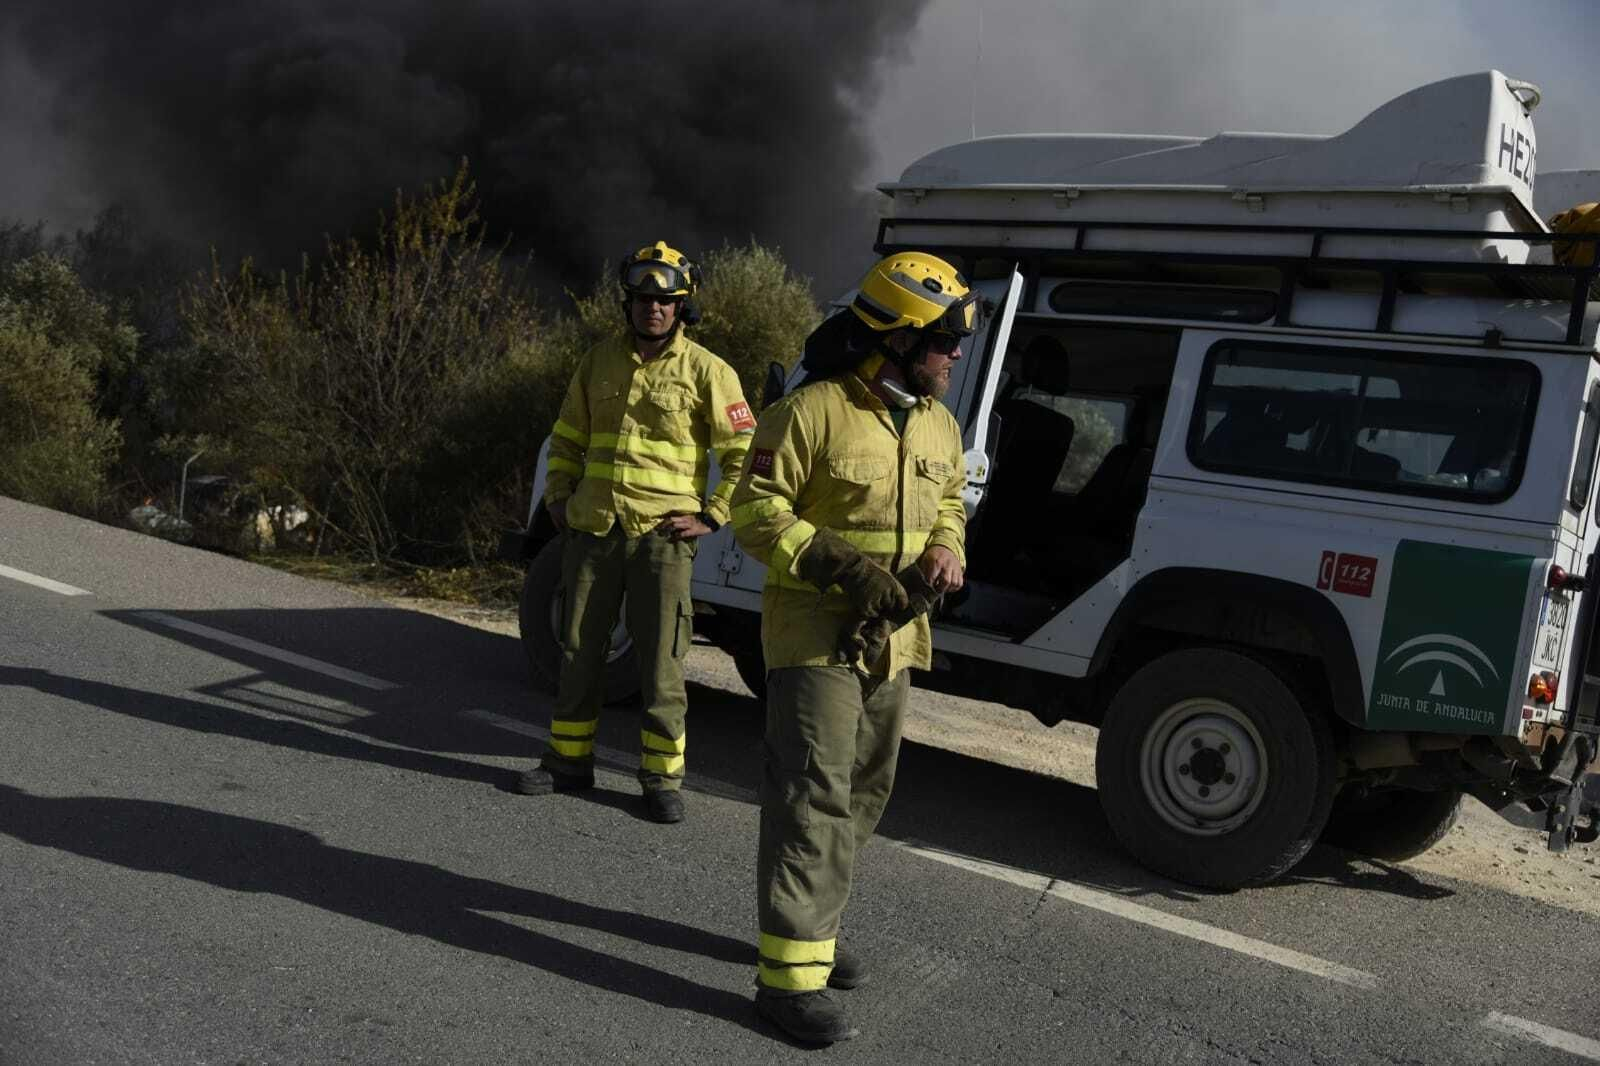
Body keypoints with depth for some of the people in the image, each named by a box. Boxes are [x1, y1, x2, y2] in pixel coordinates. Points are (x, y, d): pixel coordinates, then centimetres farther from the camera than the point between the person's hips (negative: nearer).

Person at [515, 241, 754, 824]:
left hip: (661, 534, -4)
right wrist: (558, 497, 11)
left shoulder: (706, 370, -2)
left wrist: (709, 516, -6)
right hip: (593, 529, 4)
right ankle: (569, 759, 26)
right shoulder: (599, 362, 11)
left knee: (661, 664, -1)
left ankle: (662, 776, 10)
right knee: (579, 650, 12)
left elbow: (744, 452, -1)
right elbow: (567, 440, 22)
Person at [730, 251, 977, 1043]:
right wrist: (841, 565, -24)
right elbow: (756, 513, -14)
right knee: (814, 796, -10)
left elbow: (950, 502, 22)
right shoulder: (812, 412, -15)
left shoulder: (938, 424, 8)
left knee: (862, 794, 16)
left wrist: (945, 548, -1)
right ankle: (790, 972, -4)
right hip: (816, 638, -8)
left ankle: (812, 927, 33)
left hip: (890, 641, 8)